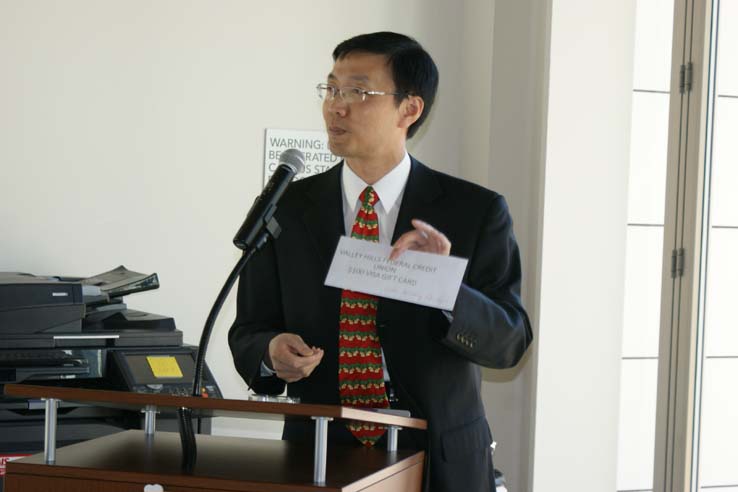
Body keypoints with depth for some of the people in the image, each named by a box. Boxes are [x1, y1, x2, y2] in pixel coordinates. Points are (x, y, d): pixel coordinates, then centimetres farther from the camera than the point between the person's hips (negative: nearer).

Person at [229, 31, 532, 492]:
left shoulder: (476, 211, -6)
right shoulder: (286, 209, -1)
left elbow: (510, 341, -11)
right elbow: (249, 332, 4)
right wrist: (272, 352, -19)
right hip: (321, 454, 1)